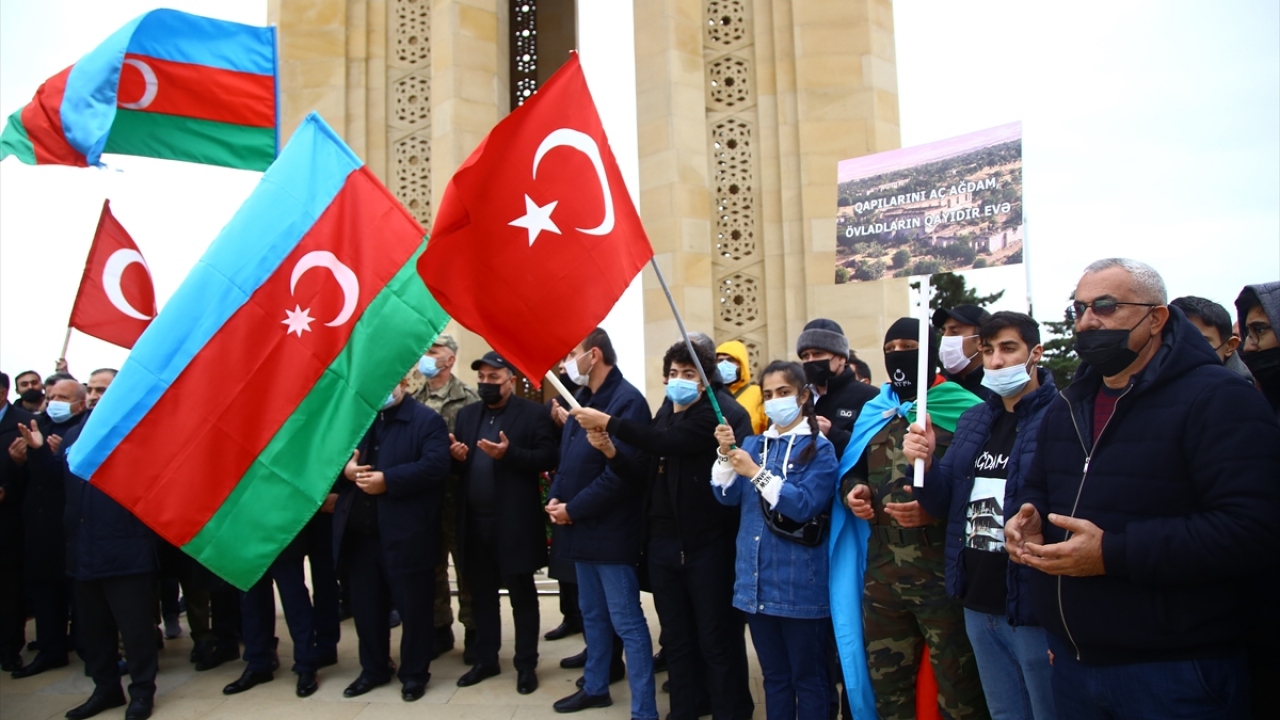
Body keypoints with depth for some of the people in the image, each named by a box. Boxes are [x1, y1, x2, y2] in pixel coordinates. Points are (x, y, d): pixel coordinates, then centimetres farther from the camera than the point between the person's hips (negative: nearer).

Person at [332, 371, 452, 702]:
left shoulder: (427, 420, -4)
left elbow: (435, 466, -18)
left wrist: (388, 480, -22)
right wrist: (344, 468, -9)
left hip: (405, 535, -5)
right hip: (358, 533, 6)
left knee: (412, 606, 6)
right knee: (366, 605, 15)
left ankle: (414, 673, 21)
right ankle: (373, 669, 32)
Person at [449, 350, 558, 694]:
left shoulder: (533, 413, -5)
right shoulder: (467, 414, 13)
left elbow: (548, 458, -13)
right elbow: (457, 466, 12)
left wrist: (509, 454, -25)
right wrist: (456, 456, -10)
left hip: (514, 522, -5)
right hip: (475, 521, 5)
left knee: (521, 594, 7)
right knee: (481, 593, 15)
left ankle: (526, 665, 18)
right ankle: (486, 659, 29)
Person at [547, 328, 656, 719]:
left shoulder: (626, 401, -17)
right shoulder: (583, 399, 13)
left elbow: (620, 473, -23)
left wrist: (573, 509, -16)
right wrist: (555, 496, 0)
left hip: (611, 530, -9)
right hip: (582, 527, 9)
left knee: (627, 622, -2)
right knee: (592, 614, 22)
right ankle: (595, 687, 38)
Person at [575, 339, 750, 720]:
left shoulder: (712, 416, -9)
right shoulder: (662, 418, 14)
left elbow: (670, 442, -25)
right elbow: (645, 474, 12)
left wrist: (609, 423, -25)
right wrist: (611, 451, -5)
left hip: (705, 543, -7)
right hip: (663, 543, 7)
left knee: (716, 639, 3)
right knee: (676, 639, 16)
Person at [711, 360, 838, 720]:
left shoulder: (819, 448, -5)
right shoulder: (753, 444, 11)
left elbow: (805, 505, -16)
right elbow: (727, 495, 2)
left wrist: (757, 474, -20)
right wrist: (725, 453, -13)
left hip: (799, 584, -5)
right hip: (757, 581, 5)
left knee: (807, 676, 7)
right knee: (774, 675, 17)